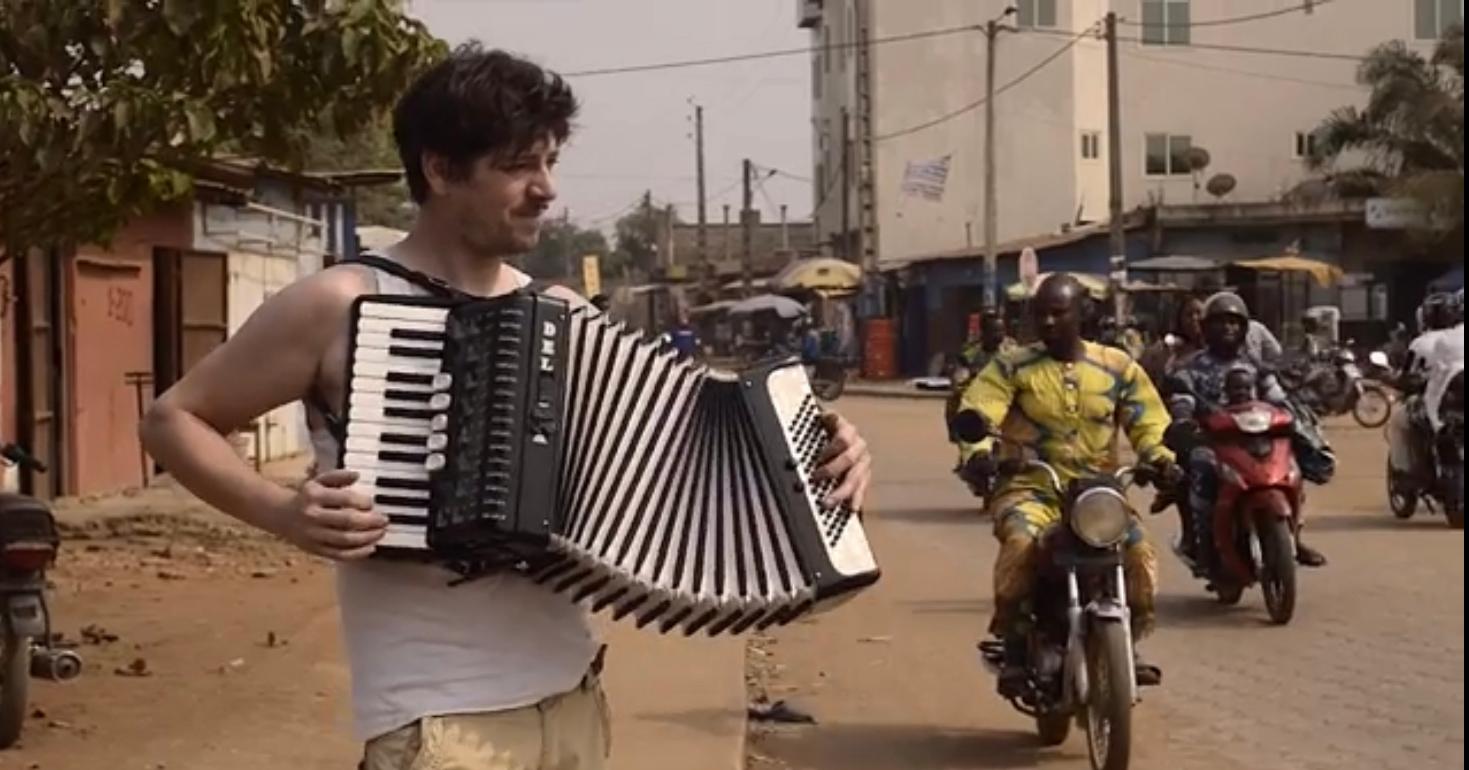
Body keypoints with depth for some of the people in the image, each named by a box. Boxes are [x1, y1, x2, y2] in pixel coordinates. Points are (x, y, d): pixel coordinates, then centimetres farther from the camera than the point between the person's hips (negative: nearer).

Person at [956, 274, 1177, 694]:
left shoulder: (1117, 367, 8)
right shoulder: (1012, 366, 1)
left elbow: (1146, 423, 7)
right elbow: (977, 412, -11)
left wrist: (1161, 459, -14)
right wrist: (978, 452, -33)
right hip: (1031, 486, -2)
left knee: (1140, 553, -17)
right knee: (1021, 541, -33)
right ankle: (1014, 651, -20)